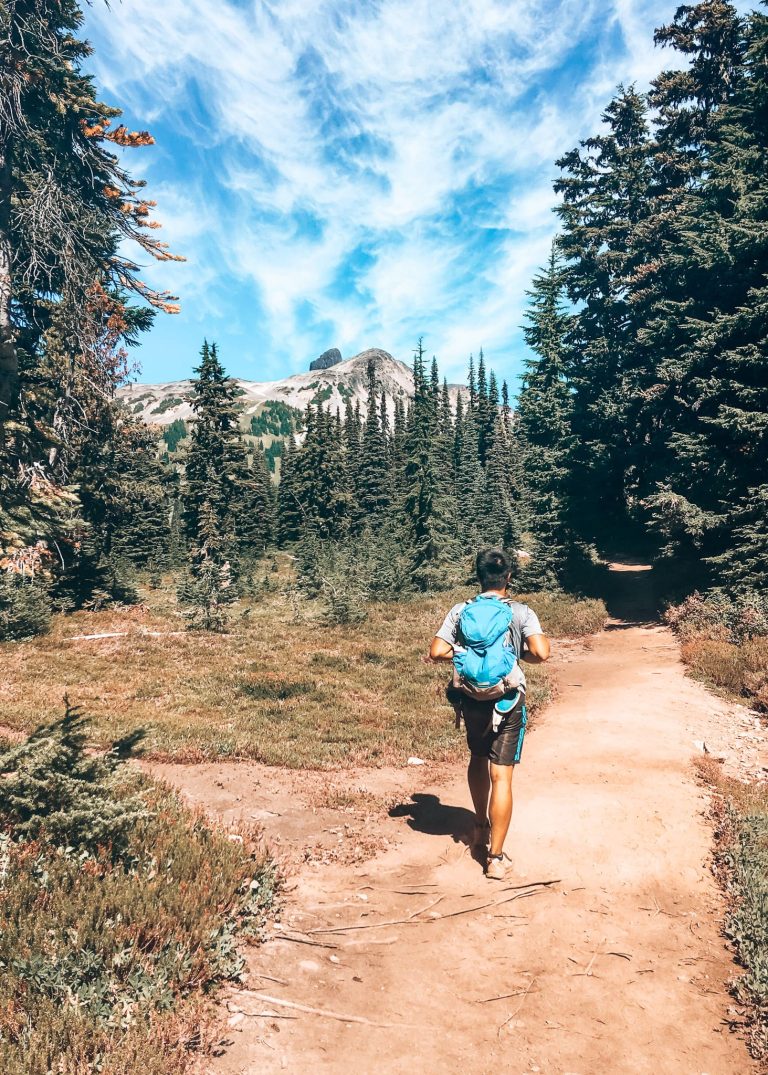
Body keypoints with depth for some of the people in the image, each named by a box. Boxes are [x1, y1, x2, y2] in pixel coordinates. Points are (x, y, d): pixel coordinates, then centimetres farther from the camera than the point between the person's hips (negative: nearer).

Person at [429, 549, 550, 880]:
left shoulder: (460, 611, -4)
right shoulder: (522, 613, -8)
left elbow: (436, 652, -9)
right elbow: (541, 653, -19)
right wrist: (521, 654, 2)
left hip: (472, 700, 3)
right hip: (507, 702, -3)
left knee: (478, 760, 26)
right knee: (501, 775, 1)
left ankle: (480, 828, 42)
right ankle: (495, 858, 3)